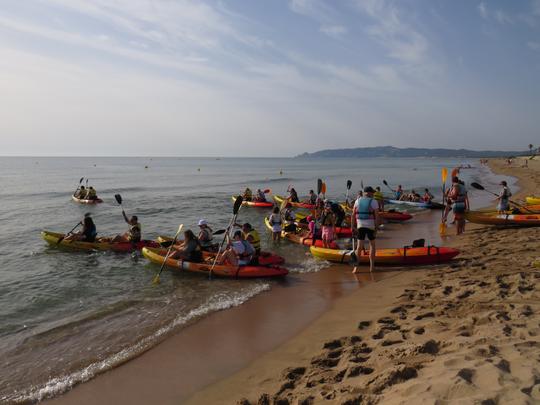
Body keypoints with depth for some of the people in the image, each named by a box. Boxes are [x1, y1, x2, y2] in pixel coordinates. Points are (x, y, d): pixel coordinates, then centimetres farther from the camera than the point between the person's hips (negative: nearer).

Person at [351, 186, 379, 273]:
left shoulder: (358, 201, 5)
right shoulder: (374, 202, -4)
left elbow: (353, 215, 0)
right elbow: (376, 216, -11)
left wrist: (352, 226, 1)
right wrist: (376, 228, -8)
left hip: (360, 226, 2)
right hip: (371, 226, -2)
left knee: (359, 246, 4)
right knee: (372, 245, 14)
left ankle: (356, 267, -3)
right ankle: (372, 266, 14)